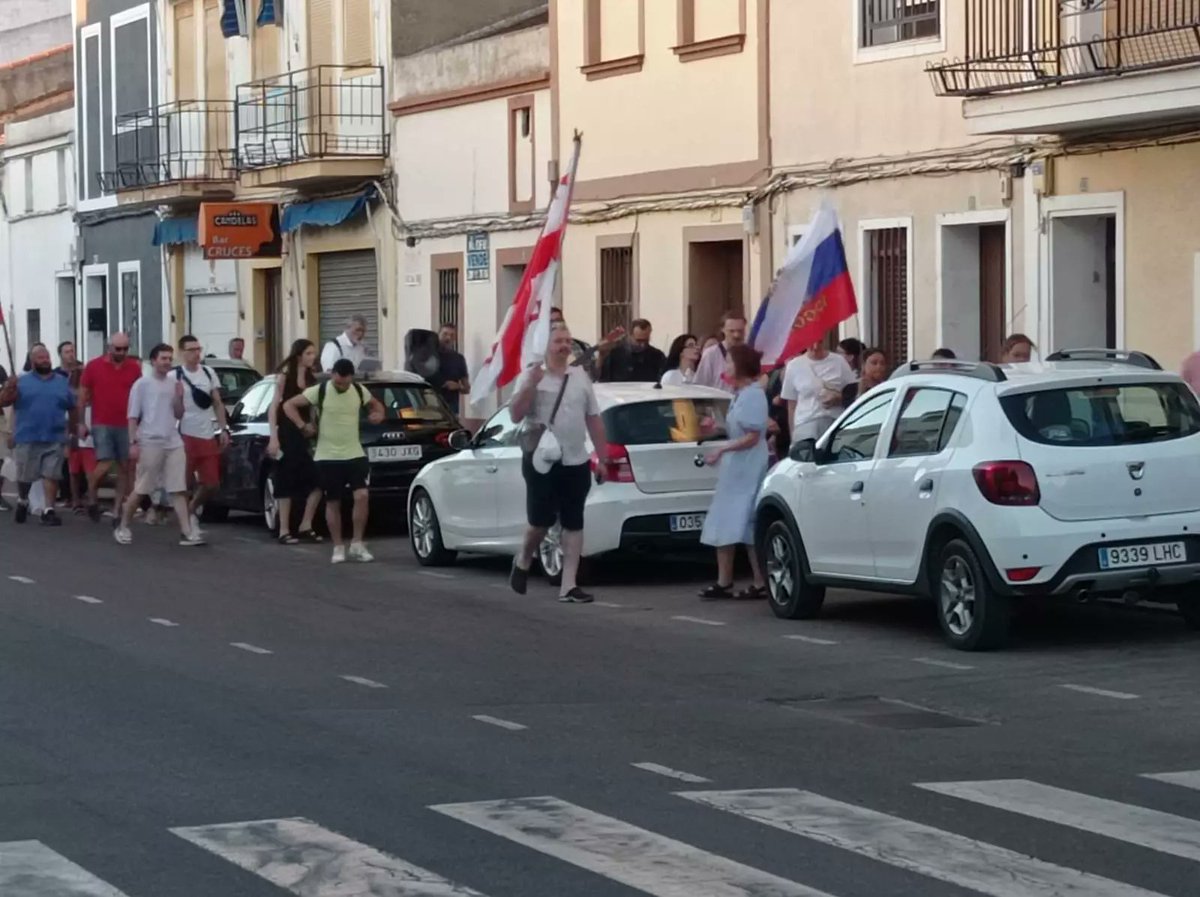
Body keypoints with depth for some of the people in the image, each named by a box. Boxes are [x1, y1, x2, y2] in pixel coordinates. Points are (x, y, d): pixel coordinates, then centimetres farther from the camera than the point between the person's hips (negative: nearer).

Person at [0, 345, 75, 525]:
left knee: (52, 475, -4)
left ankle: (48, 510, -1)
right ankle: (22, 502, 33)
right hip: (27, 439, -1)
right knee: (24, 476, 8)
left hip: (54, 439, 1)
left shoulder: (62, 382, 10)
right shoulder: (21, 382, 3)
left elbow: (72, 409, 16)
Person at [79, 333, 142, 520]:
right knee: (105, 464, -13)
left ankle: (117, 509, 9)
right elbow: (83, 396, 4)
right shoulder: (94, 366, -1)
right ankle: (91, 499, 10)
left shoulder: (134, 367, 4)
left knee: (125, 468, 2)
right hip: (101, 424, -3)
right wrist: (81, 423, 0)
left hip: (126, 425, 3)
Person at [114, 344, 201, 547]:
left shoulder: (174, 383, 11)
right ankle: (122, 527, 16)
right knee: (141, 489, 1)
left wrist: (179, 397, -1)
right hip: (150, 443, -5)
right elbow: (133, 417, -5)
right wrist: (133, 442, -13)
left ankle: (187, 532, -4)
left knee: (178, 490, 0)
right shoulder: (142, 384, -4)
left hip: (173, 443, 5)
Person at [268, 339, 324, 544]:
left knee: (318, 480, -4)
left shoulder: (312, 378, 10)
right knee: (287, 482, -2)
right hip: (286, 433, -5)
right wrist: (273, 437, -14)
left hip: (305, 433, 5)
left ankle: (305, 527, 7)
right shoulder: (285, 375, -4)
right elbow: (274, 408, -7)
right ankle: (284, 531, 2)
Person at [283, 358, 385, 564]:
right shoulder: (319, 392, -9)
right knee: (333, 502, 3)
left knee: (362, 495, -12)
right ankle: (338, 547, 14)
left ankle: (357, 544, -1)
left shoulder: (360, 391, 2)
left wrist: (379, 414, 1)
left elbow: (376, 404, 23)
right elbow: (289, 405, -4)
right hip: (328, 457, -2)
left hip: (355, 454, 2)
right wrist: (303, 426, -13)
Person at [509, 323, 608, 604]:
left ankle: (568, 586, 4)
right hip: (542, 460, -4)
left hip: (576, 462, 4)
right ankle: (522, 562, 26)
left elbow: (593, 420, 13)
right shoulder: (532, 376, -2)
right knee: (541, 520, -4)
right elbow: (516, 415, -12)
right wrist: (531, 384, -23)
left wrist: (602, 457, 10)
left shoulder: (581, 377, 10)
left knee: (574, 524, 1)